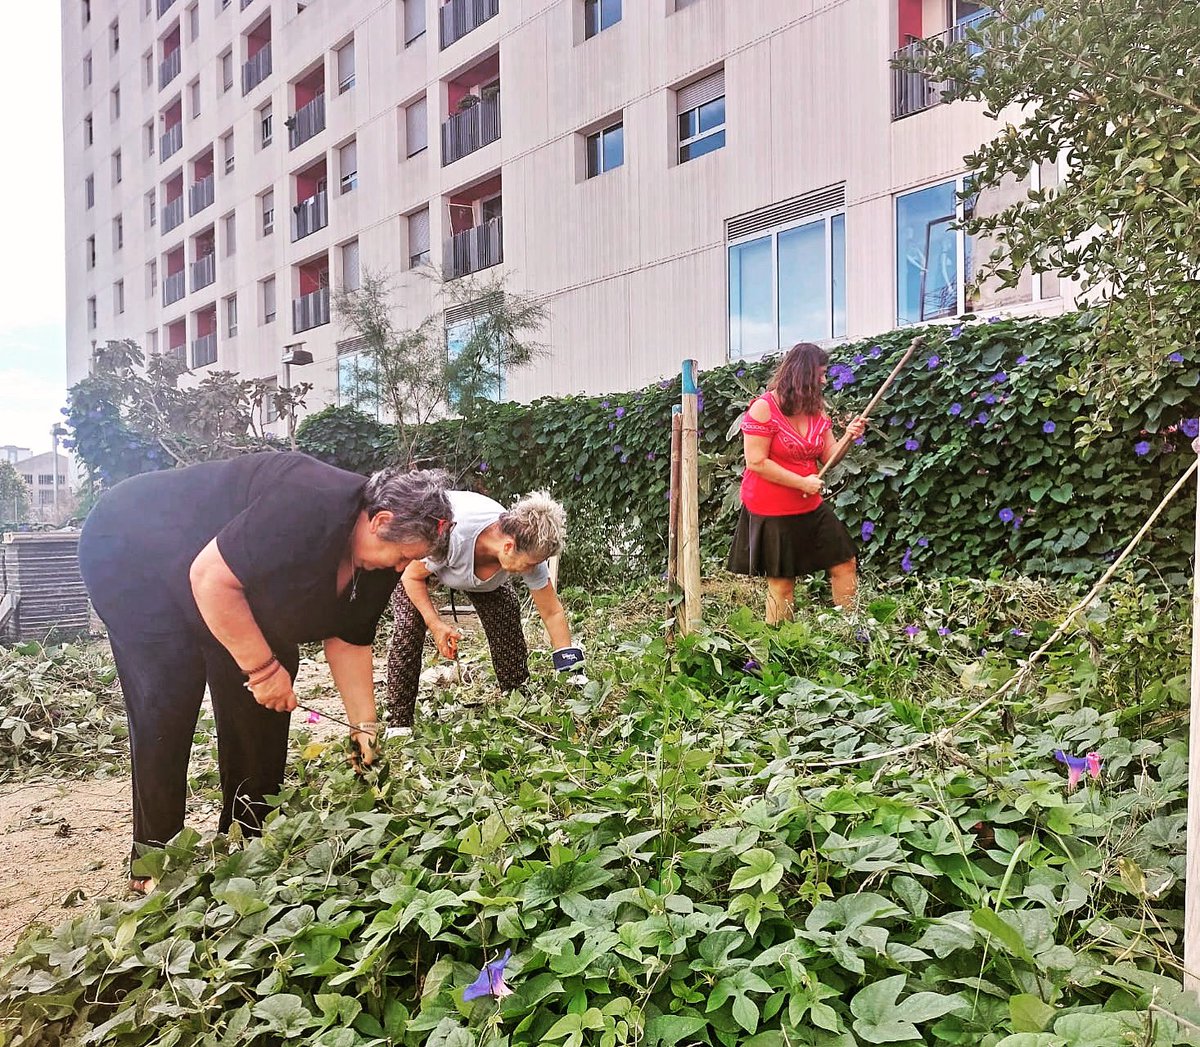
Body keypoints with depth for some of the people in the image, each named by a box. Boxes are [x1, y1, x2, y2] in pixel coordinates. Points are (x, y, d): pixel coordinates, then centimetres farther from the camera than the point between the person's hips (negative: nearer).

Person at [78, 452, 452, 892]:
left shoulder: (378, 565, -10)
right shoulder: (309, 507, -38)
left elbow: (348, 641, 0)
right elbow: (211, 577, -34)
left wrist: (364, 727, -4)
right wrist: (264, 666, -26)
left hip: (231, 590, 8)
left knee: (259, 704, 3)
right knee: (167, 710, -13)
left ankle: (247, 839, 16)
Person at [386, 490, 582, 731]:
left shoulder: (528, 551, -33)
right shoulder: (448, 537, -47)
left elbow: (553, 613, -21)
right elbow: (412, 576, -24)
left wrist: (570, 668, -22)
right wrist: (435, 623, -29)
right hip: (415, 560, -3)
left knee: (507, 616, -11)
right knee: (408, 627, -20)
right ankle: (398, 724, -10)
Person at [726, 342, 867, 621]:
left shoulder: (817, 410, 6)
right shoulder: (763, 408, -16)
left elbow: (829, 459, 9)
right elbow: (756, 463, -20)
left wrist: (848, 437, -11)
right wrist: (802, 482, -19)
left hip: (811, 507, 7)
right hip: (771, 512, -7)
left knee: (845, 564, 8)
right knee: (781, 583, 2)